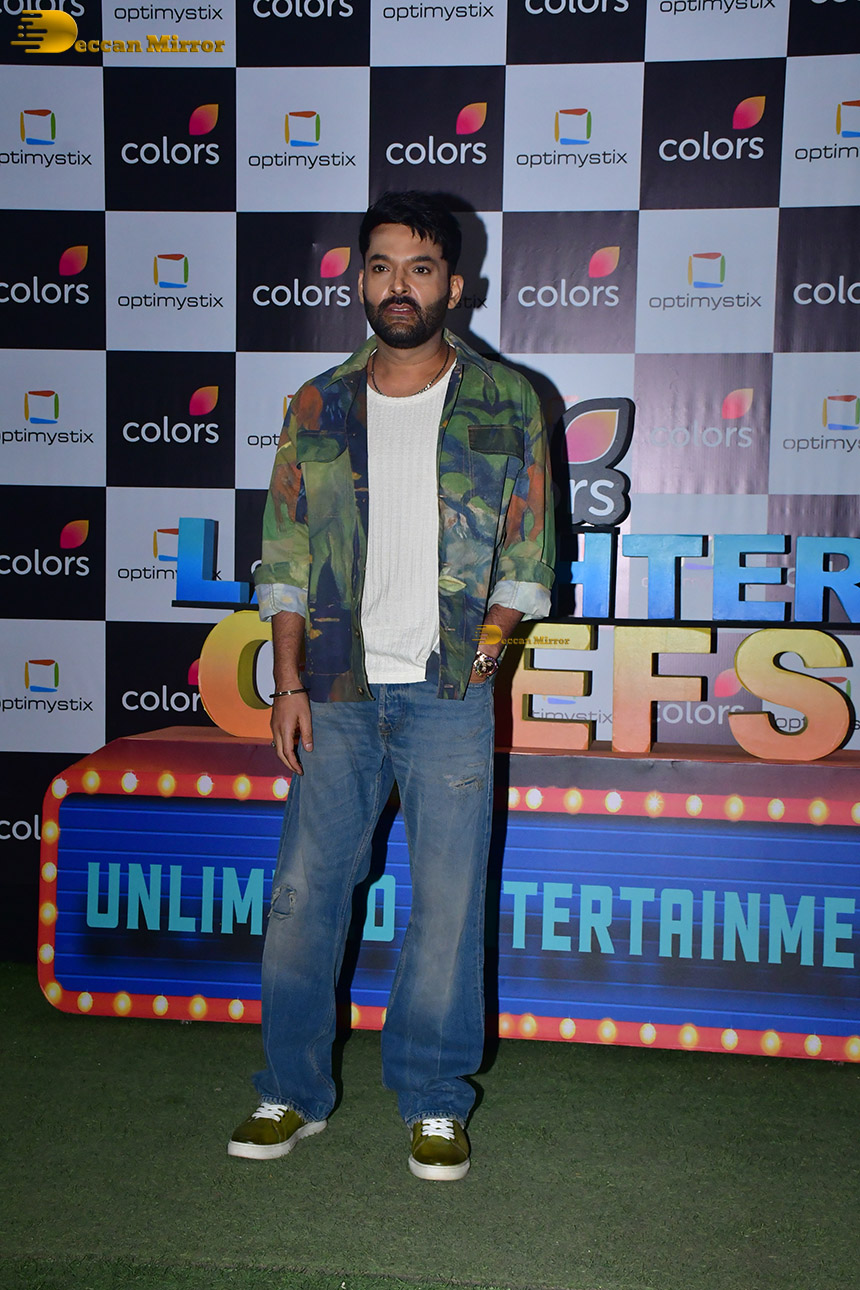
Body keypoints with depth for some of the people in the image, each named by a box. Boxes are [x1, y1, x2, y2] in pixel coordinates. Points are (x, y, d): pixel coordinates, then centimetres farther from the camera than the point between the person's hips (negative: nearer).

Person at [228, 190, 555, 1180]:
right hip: (336, 692, 2)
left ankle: (433, 1102, 22)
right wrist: (288, 681, -1)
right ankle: (293, 1092, 24)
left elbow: (527, 555, 5)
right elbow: (286, 559, 7)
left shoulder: (506, 405, 4)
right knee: (302, 895, 5)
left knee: (448, 903, 4)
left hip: (449, 696, -1)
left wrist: (483, 649, -7)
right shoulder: (317, 410, 8)